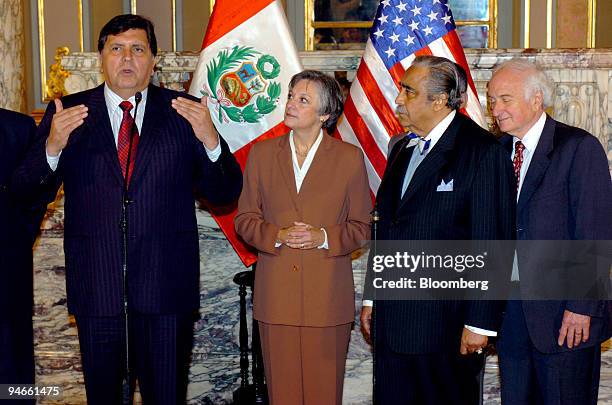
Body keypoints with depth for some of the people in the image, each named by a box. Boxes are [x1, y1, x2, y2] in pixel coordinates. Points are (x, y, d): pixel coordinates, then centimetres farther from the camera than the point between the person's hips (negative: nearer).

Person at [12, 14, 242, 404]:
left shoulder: (182, 110, 2)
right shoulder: (67, 113, 3)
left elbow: (225, 193, -1)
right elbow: (29, 192, -2)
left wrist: (210, 140, -20)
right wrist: (52, 146, -23)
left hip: (166, 284, 0)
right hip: (96, 284, 1)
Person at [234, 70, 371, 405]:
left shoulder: (349, 157, 1)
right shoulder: (262, 153, 7)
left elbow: (360, 227, 3)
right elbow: (245, 219, 8)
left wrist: (324, 237, -15)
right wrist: (277, 235, -11)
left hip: (327, 295, -1)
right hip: (276, 295, 2)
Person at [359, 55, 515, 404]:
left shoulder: (484, 151, -10)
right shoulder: (402, 148, 14)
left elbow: (492, 244, -13)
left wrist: (480, 322, -15)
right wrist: (371, 298, 16)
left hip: (446, 322, -7)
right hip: (391, 320, 7)